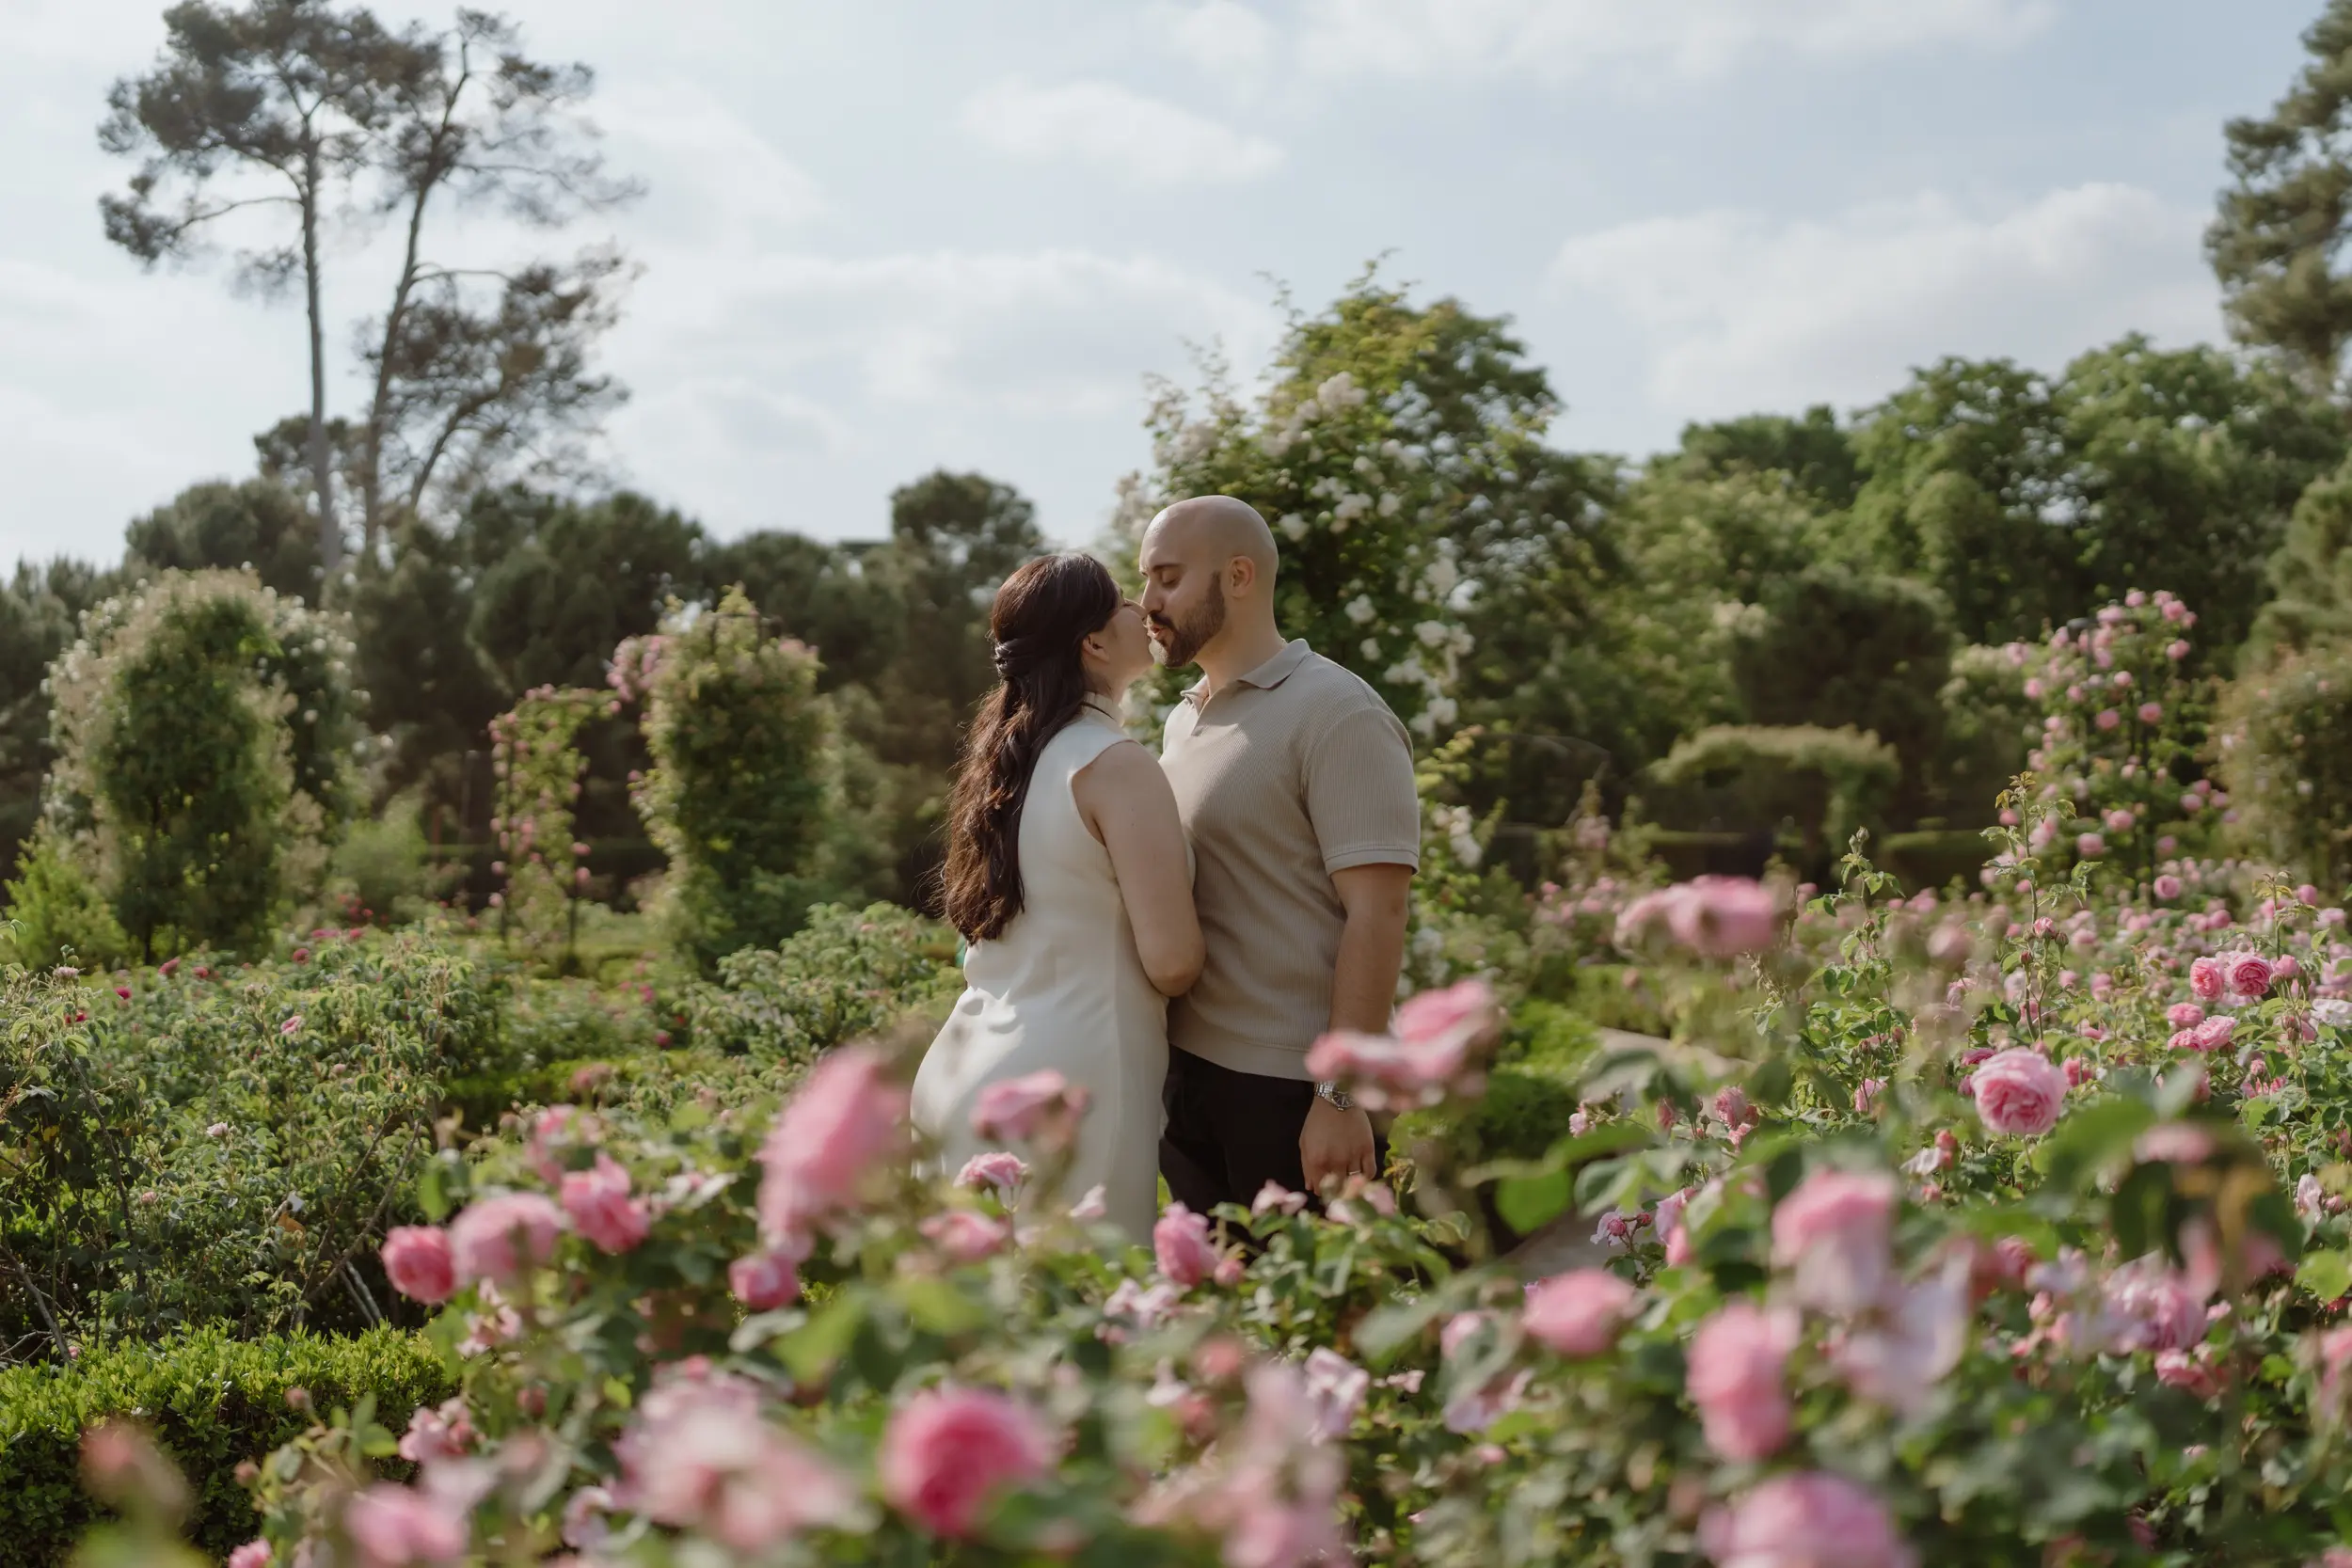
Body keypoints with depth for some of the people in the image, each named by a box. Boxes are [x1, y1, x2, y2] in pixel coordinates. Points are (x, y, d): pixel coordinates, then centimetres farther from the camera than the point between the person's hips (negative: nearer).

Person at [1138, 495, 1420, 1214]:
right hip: (1187, 1074, 8)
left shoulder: (1336, 714, -11)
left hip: (1290, 1091, -7)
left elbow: (1375, 916, -16)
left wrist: (1341, 1097, -21)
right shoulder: (1182, 722, 14)